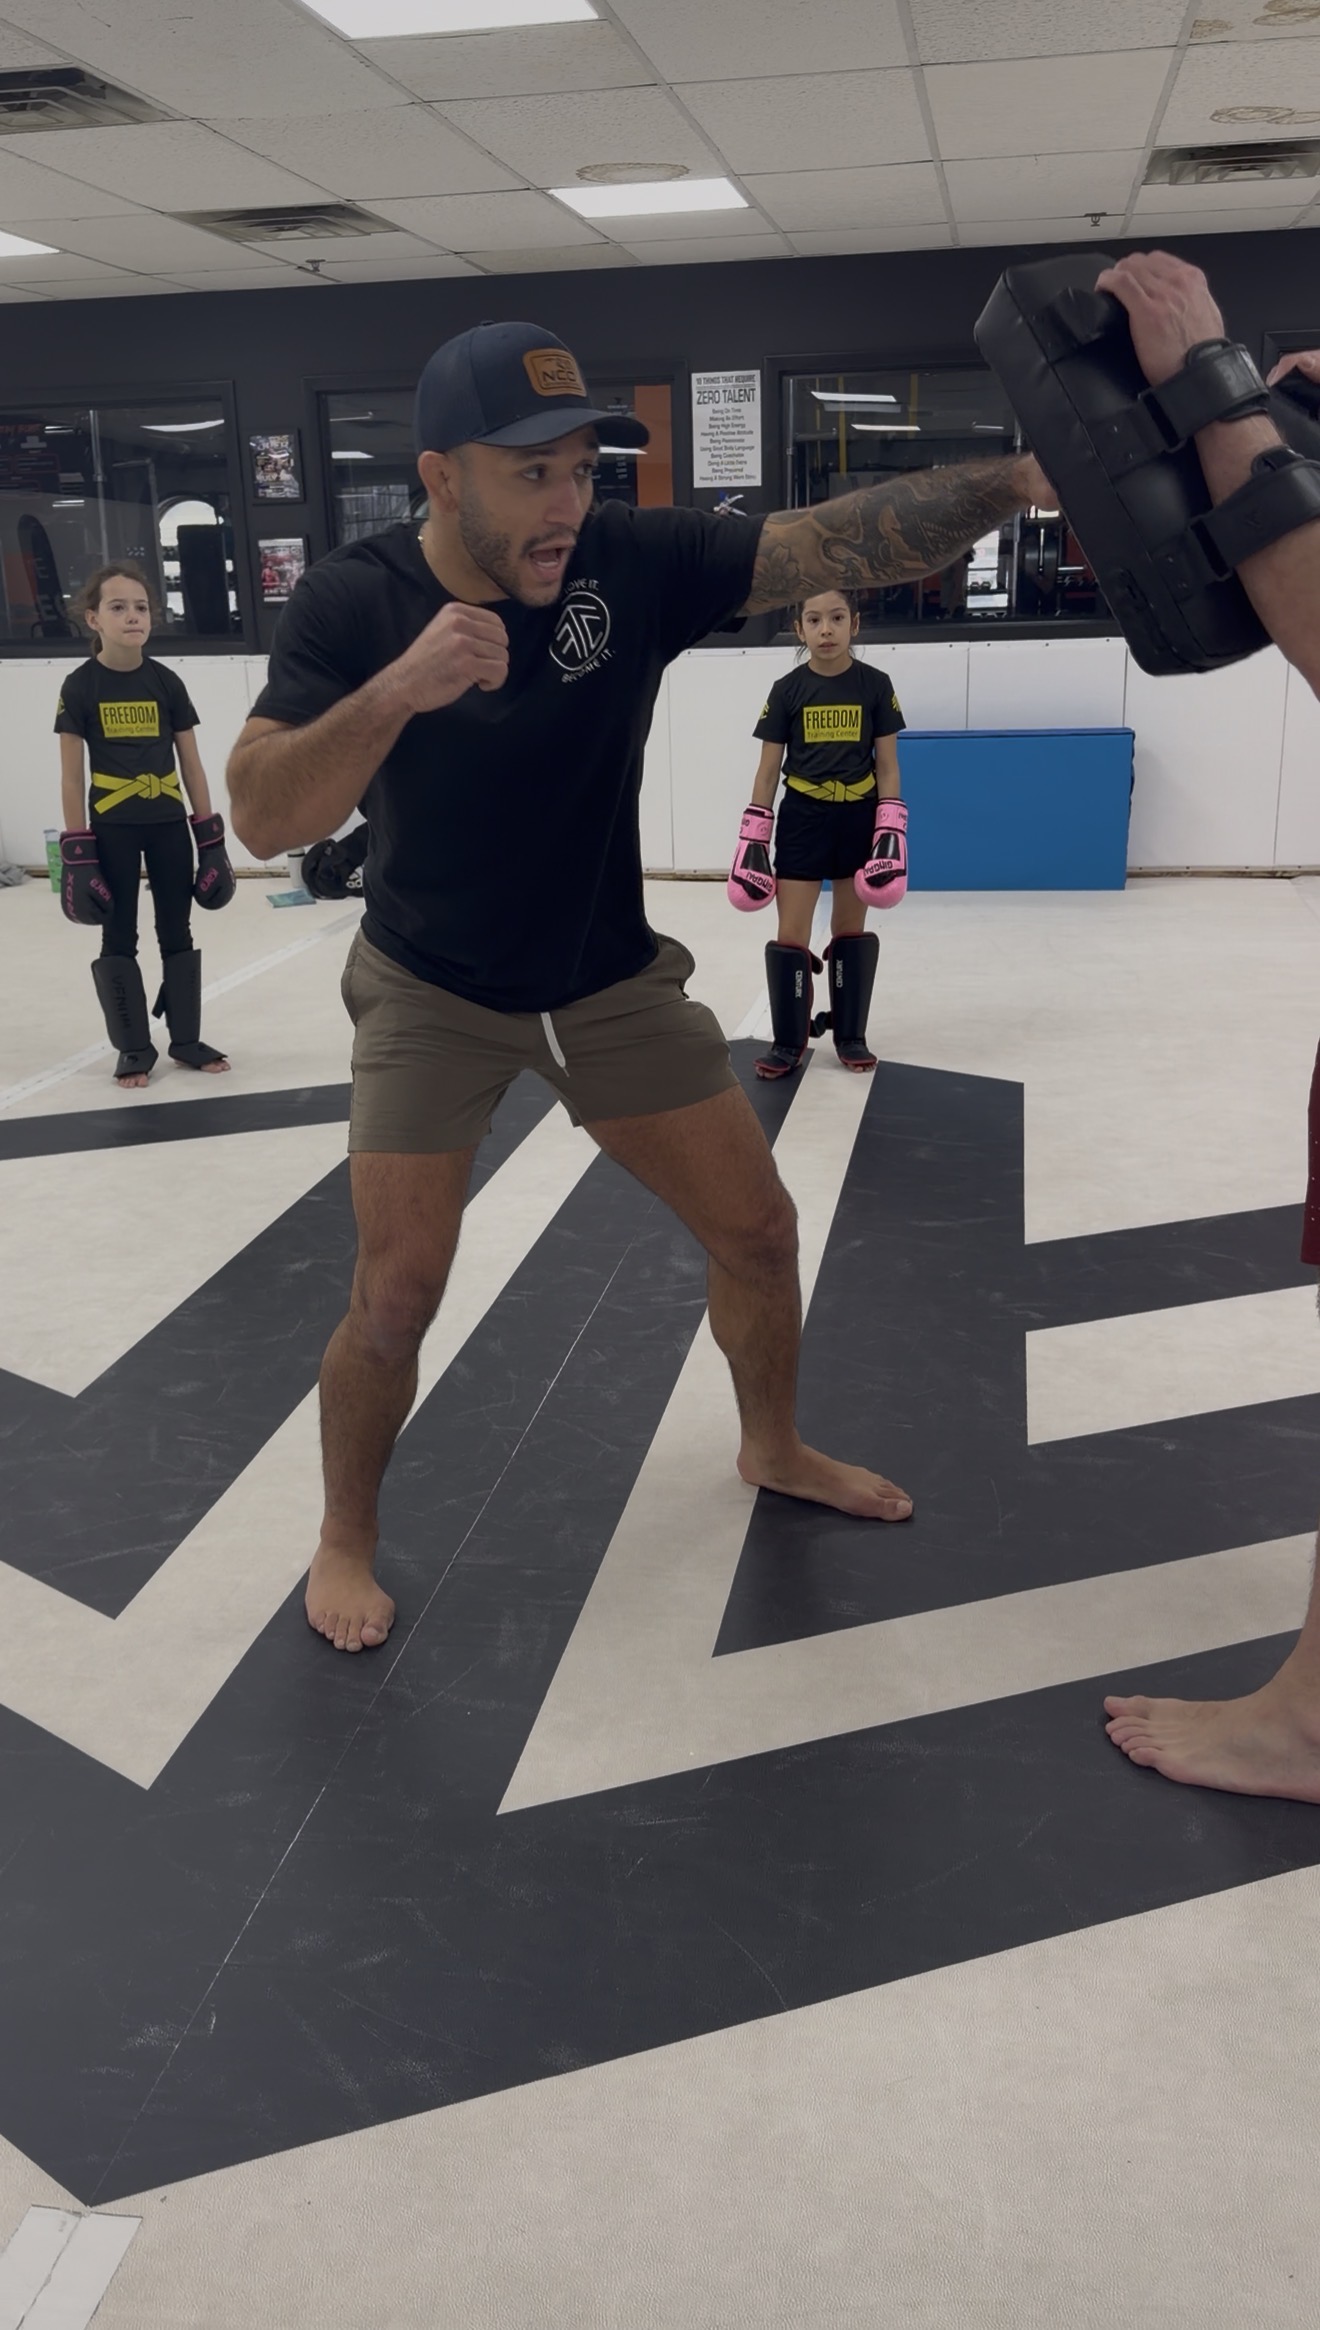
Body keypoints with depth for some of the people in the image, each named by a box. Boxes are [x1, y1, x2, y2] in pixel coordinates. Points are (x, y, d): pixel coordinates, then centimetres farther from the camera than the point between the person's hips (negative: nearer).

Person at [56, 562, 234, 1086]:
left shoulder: (166, 682, -1)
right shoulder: (80, 687, -7)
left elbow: (190, 763, 4)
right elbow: (72, 775, -6)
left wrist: (210, 835, 2)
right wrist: (77, 851, -10)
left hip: (169, 823, 2)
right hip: (112, 828, -2)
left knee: (176, 933, 10)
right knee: (119, 938, 6)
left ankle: (186, 1039, 22)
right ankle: (133, 1049, 17)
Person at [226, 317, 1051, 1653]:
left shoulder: (633, 561, -14)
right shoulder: (353, 602, -17)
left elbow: (842, 543, -22)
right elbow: (262, 820, -25)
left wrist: (1022, 476, -37)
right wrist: (397, 688, -40)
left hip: (612, 981, 3)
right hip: (430, 993, -2)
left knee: (757, 1229, 7)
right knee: (397, 1295, -6)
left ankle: (773, 1449, 35)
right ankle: (345, 1537, 22)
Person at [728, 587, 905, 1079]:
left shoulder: (875, 686, -3)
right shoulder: (787, 690, -4)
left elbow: (887, 765, 0)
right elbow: (768, 769, 0)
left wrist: (891, 832, -7)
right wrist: (752, 837, -3)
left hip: (858, 817, 1)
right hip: (802, 818, 0)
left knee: (851, 929, 10)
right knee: (790, 934, -3)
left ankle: (850, 1035, 20)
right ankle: (788, 1042, 7)